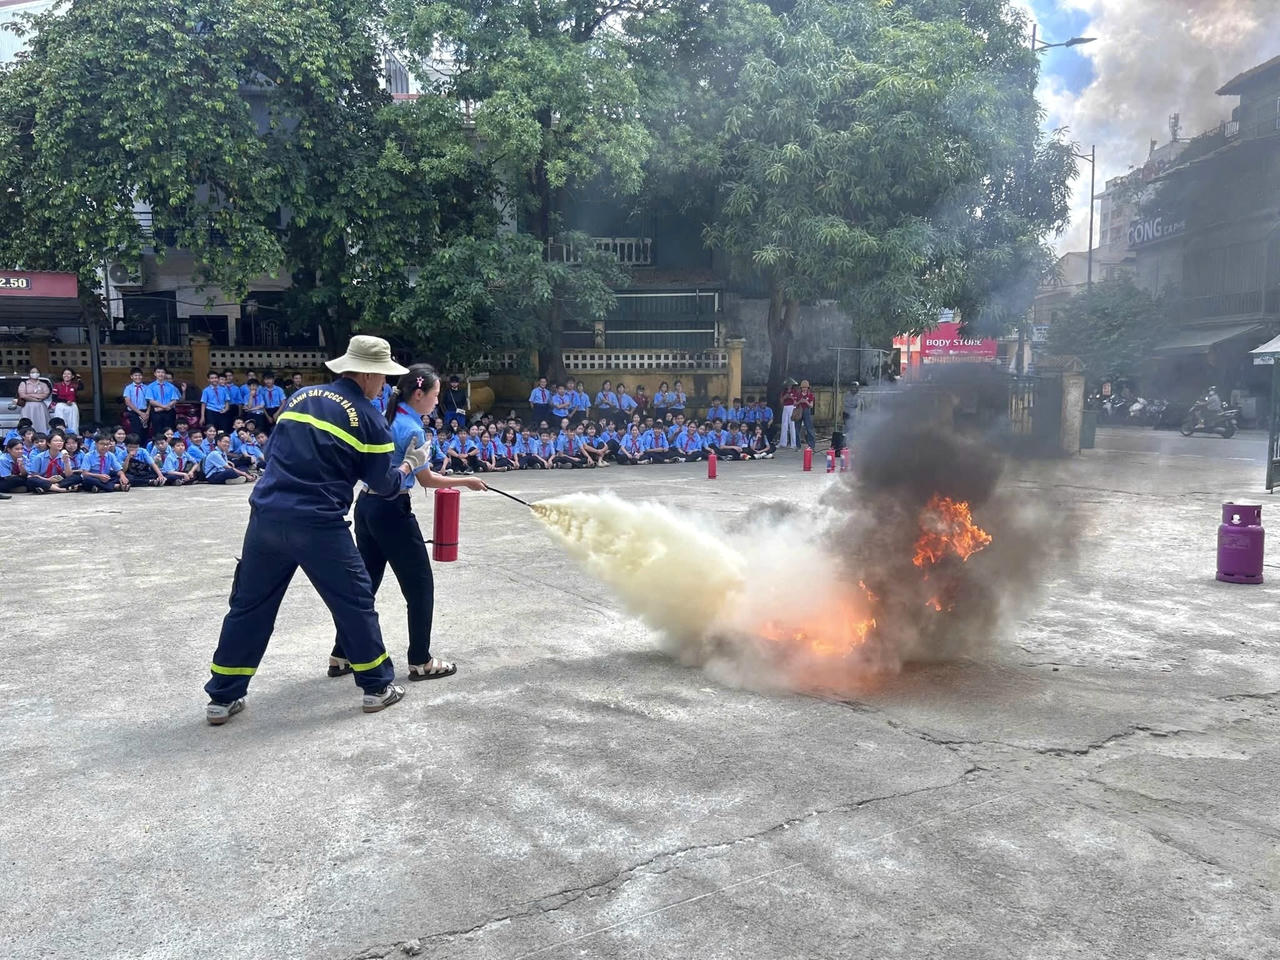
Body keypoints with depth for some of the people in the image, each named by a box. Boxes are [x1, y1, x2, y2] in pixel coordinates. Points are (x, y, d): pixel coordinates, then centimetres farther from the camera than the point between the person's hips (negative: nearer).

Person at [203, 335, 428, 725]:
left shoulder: (299, 396, 13)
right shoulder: (369, 419, -1)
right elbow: (383, 485, 5)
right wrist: (410, 464, 24)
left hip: (266, 516, 5)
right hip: (318, 525, -5)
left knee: (249, 605, 14)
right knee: (355, 600, 11)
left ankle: (223, 697, 21)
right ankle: (378, 686, 20)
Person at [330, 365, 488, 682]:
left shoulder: (387, 419, 10)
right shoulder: (412, 428, -16)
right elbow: (427, 480, -10)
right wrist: (467, 481, 0)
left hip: (367, 505, 9)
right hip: (392, 511, -9)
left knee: (365, 584, 16)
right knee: (420, 586, 3)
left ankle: (342, 656, 21)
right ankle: (420, 662, 11)